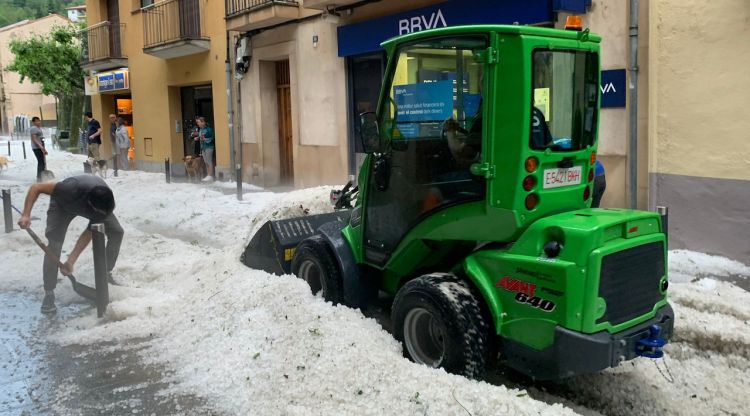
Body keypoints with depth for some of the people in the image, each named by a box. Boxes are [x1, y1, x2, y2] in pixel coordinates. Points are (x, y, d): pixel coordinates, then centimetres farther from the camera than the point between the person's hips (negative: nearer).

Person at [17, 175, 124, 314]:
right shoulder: (73, 189, -47)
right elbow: (36, 187, -35)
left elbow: (89, 233, -26)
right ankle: (49, 293, -10)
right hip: (63, 204, -3)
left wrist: (71, 261, -29)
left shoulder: (106, 204, -35)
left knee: (116, 232, -8)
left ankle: (106, 275, 10)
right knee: (54, 243, -20)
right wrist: (26, 215, -45)